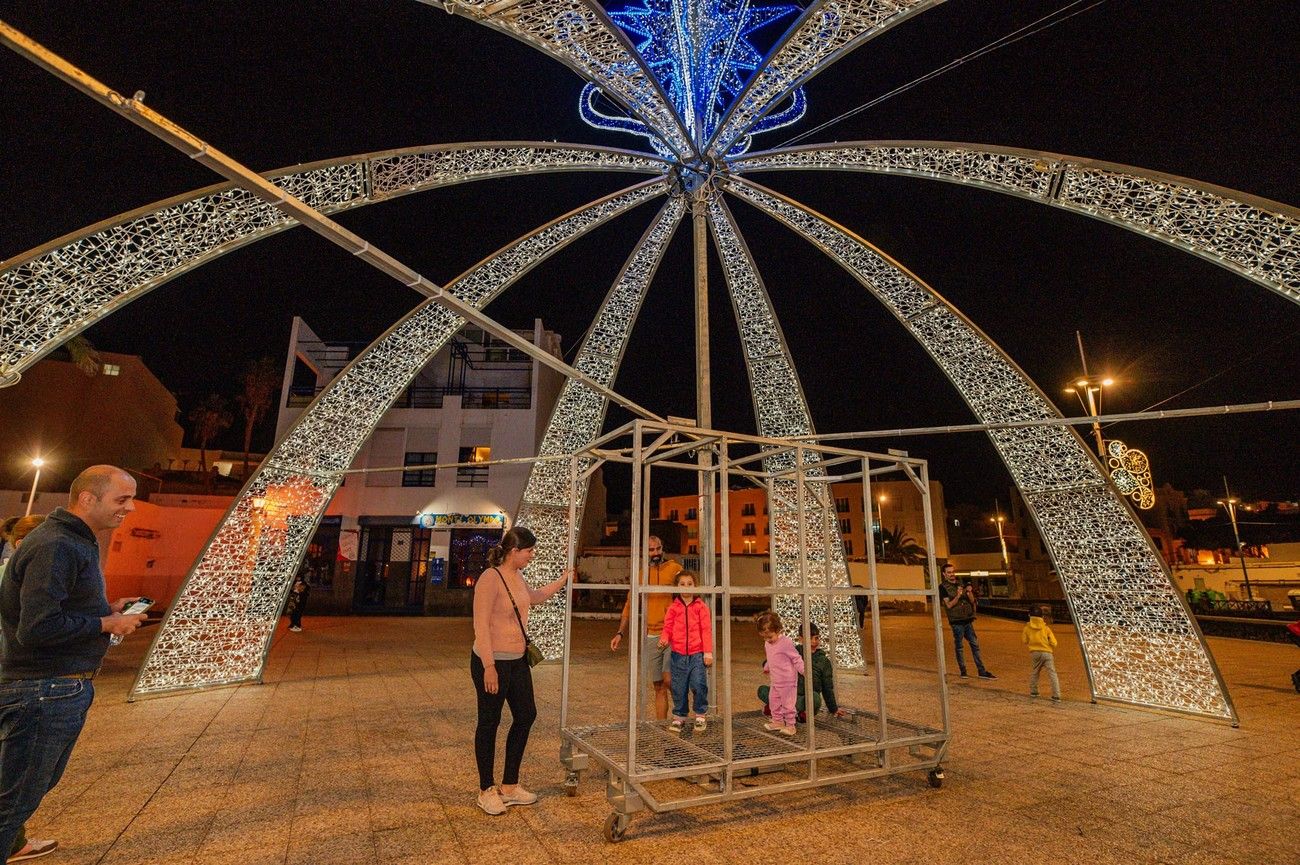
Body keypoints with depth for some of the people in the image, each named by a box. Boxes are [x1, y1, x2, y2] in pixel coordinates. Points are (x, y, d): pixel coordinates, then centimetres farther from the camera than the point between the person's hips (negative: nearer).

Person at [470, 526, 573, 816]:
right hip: (492, 662, -9)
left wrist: (563, 580, 29)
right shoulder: (490, 578, -21)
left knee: (526, 716, 14)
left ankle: (510, 786, 30)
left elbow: (534, 597, 28)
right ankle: (486, 791, 26)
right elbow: (480, 626, -22)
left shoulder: (516, 576, 6)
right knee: (489, 723, 7)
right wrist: (489, 667, -23)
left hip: (518, 661, 9)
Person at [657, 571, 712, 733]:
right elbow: (668, 627, 6)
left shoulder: (701, 606, 1)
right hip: (678, 654, 2)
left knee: (698, 684, -10)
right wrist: (664, 639, -15)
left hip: (697, 654, -2)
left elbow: (706, 630, -1)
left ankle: (701, 715, 13)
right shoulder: (673, 608, 6)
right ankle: (679, 717, 26)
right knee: (679, 688, 8)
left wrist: (708, 652, -5)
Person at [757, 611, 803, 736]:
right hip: (775, 681, 8)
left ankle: (790, 725, 12)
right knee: (773, 701, 14)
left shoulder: (786, 642, -20)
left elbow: (796, 659, -16)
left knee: (787, 702, -1)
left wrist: (804, 671, -21)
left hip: (787, 680, -8)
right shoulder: (767, 644, 4)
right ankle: (777, 721, 29)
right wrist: (766, 668, 35)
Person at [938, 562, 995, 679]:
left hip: (967, 620, 5)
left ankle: (982, 671, 11)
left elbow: (972, 601, 11)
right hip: (956, 621, -5)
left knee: (975, 644, 6)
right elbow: (949, 605, -11)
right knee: (958, 647, 1)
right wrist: (958, 596, -24)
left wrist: (969, 593, -9)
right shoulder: (943, 587, -4)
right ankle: (963, 671, 10)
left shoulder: (961, 584, 14)